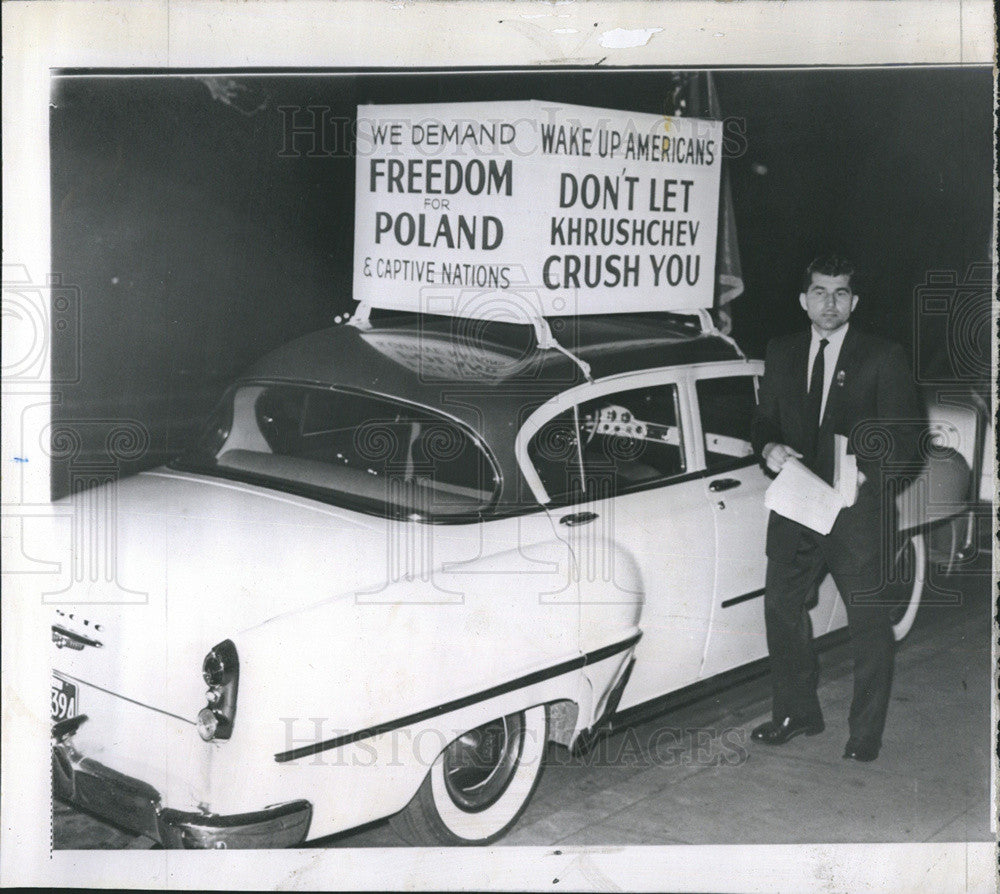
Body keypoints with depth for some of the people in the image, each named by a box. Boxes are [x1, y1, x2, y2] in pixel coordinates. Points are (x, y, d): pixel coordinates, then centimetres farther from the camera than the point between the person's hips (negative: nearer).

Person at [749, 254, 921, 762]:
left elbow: (903, 438, -6)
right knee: (781, 608, 9)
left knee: (867, 621, 2)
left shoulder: (882, 359, -3)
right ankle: (796, 713, 26)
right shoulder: (782, 353, 11)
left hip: (857, 509, -4)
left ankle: (866, 734, 15)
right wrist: (769, 448, -8)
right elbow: (764, 419, 15)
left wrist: (864, 471, -23)